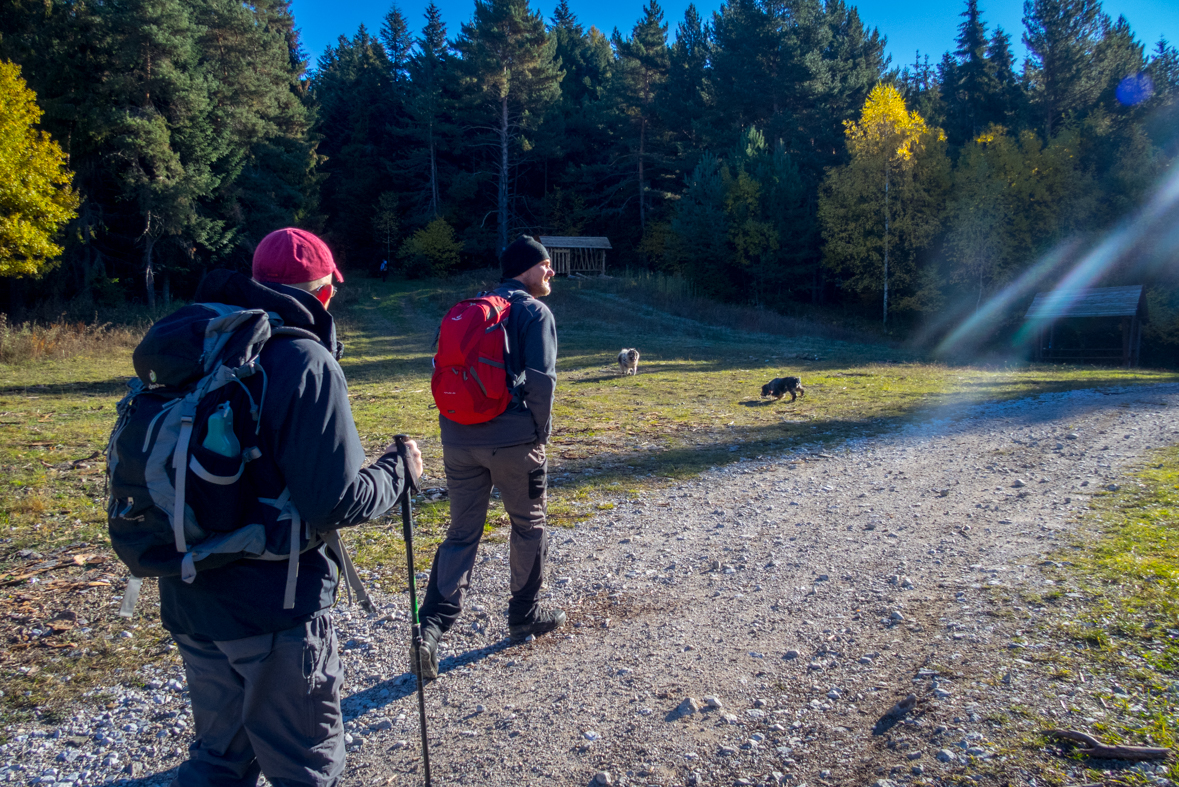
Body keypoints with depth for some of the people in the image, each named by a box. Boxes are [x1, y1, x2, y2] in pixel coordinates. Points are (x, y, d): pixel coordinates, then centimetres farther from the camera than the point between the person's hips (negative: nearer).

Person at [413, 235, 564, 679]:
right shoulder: (535, 313, -5)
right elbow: (540, 380, -15)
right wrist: (540, 433, -3)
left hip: (459, 439, 5)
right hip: (513, 441, -5)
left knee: (462, 532, 11)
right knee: (528, 526, 15)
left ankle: (431, 625, -2)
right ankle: (524, 617, 28)